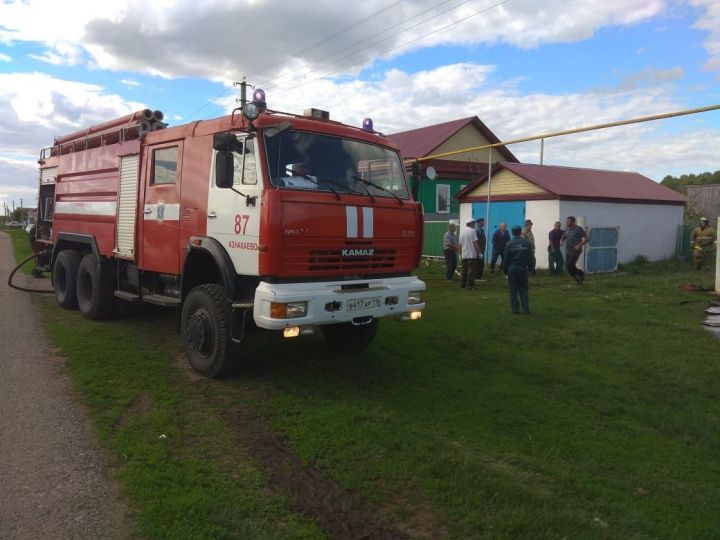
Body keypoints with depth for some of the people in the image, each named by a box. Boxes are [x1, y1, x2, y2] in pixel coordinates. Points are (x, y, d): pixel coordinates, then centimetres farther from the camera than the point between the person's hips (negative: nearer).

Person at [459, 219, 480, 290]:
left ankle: (462, 284, 18)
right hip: (472, 255, -7)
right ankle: (469, 285, -7)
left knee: (464, 270, 14)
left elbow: (460, 244, 15)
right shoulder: (472, 231, -8)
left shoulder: (462, 231, 12)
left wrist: (460, 254, 22)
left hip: (464, 255, 7)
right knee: (471, 270, -5)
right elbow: (475, 243, -13)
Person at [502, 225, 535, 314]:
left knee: (513, 290, 5)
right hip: (523, 269, 1)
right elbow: (531, 257, 1)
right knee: (523, 290, 9)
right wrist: (530, 267, 12)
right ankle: (526, 309, 5)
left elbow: (506, 259, -3)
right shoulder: (527, 243, -2)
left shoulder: (509, 244, -5)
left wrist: (505, 270, 7)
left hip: (512, 269, -1)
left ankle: (515, 309, 4)